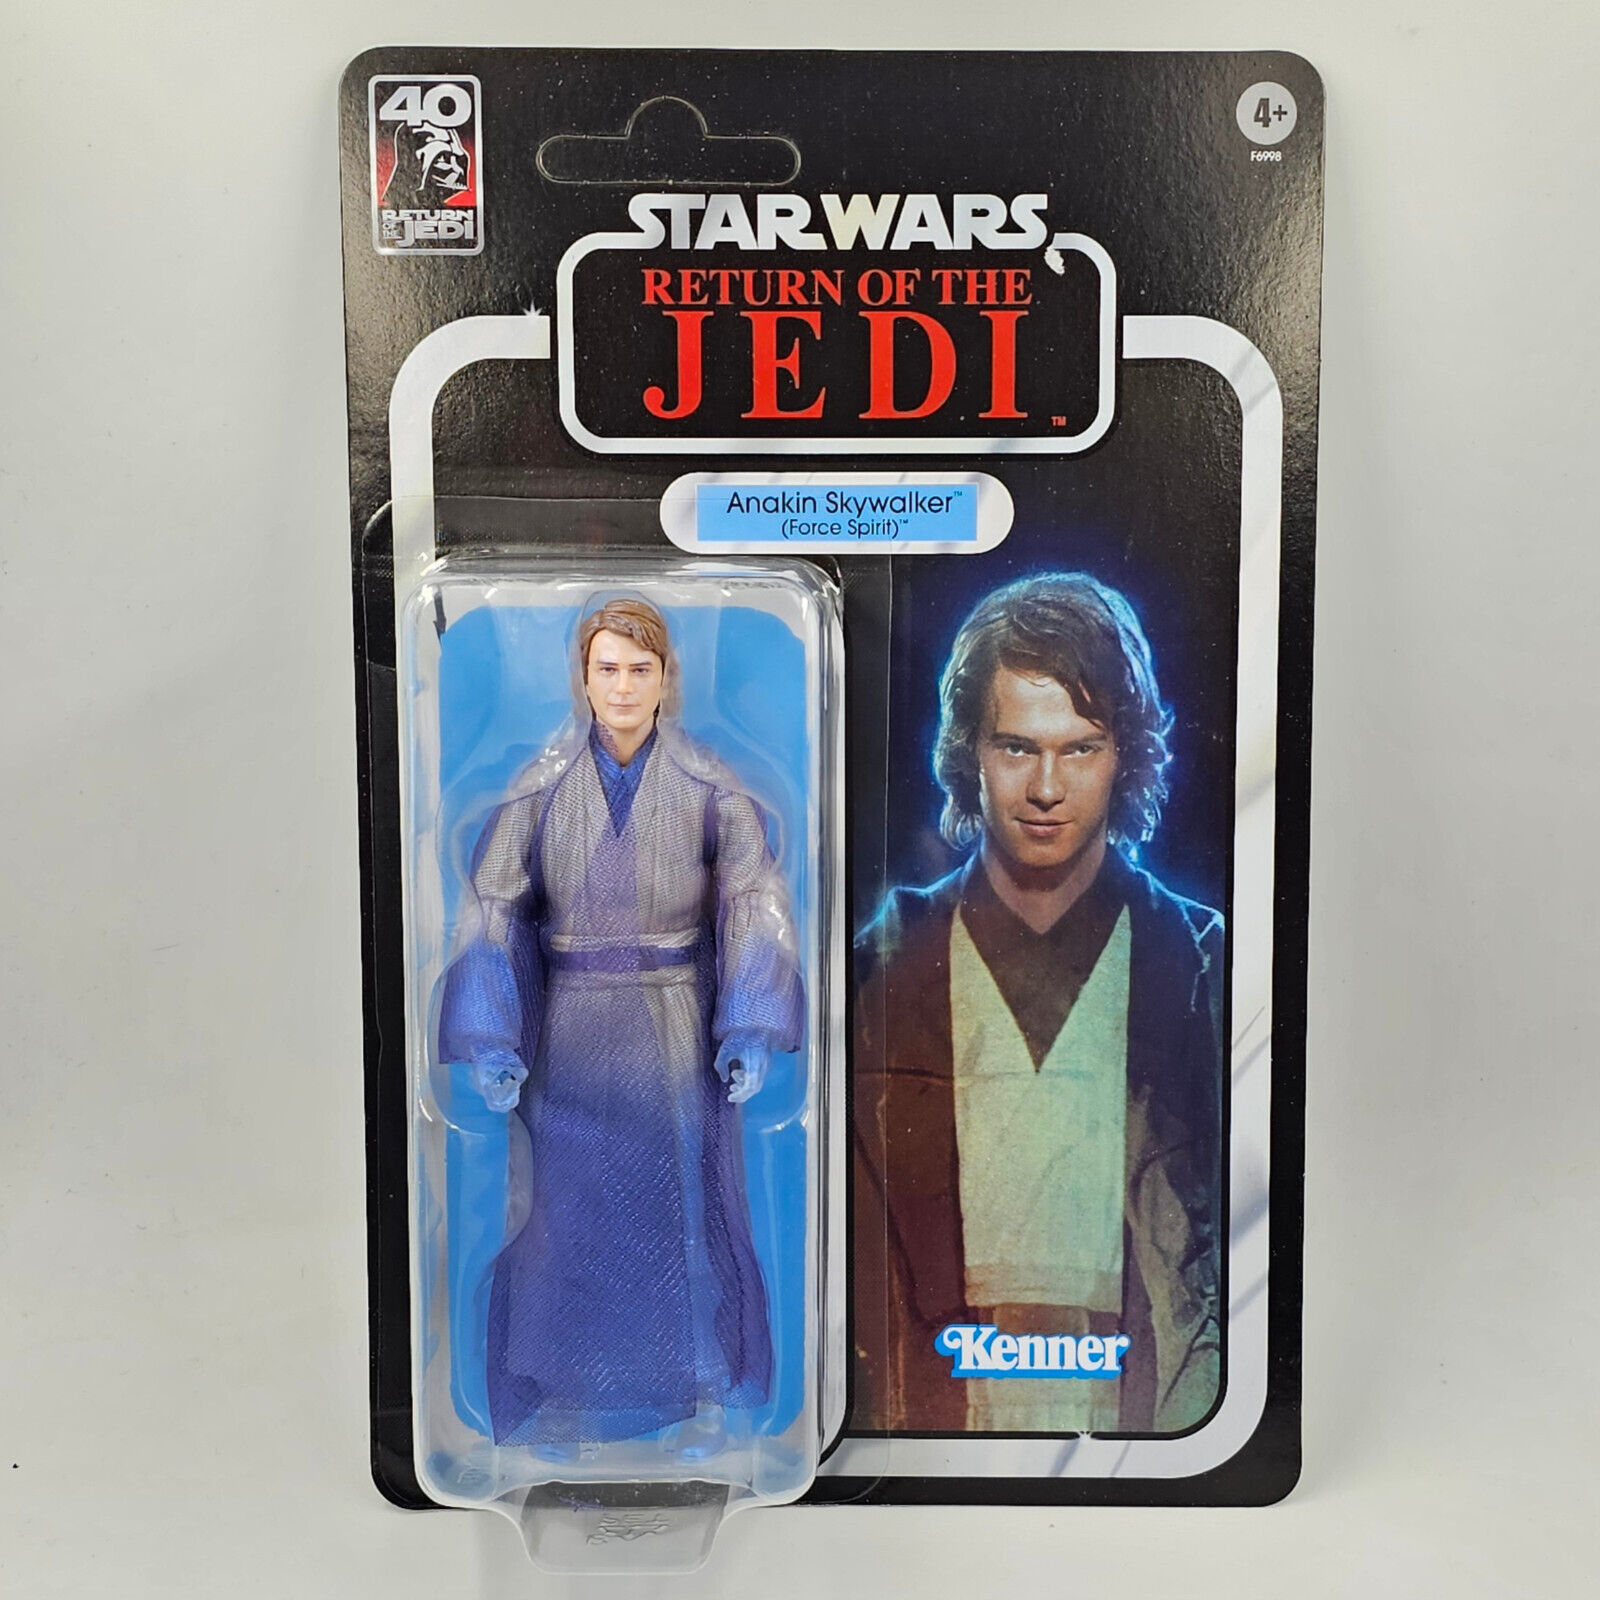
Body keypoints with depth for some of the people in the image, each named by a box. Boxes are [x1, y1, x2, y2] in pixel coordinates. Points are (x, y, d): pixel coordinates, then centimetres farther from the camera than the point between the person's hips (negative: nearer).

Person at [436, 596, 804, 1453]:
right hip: (572, 1034, 1)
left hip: (678, 1032, 0)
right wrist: (488, 1042, -12)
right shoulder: (541, 788, -3)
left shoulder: (709, 788, -4)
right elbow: (493, 910, -5)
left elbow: (755, 902, -7)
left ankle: (703, 1394, 29)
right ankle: (565, 1395, 29)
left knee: (687, 1207, 9)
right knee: (568, 1211, 9)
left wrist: (752, 1031, -16)